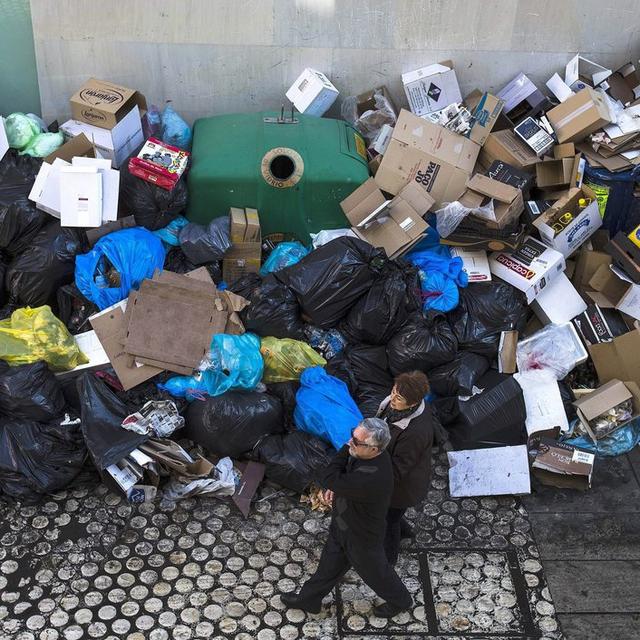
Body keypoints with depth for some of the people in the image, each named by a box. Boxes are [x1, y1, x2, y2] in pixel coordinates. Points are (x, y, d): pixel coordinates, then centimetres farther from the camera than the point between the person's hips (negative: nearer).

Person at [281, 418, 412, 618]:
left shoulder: (371, 479, -46)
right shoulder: (365, 454, -18)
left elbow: (327, 480, -40)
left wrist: (345, 450, -32)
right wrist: (337, 486, -10)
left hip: (361, 535, -7)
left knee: (374, 571, 22)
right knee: (330, 563, 28)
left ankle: (399, 600, 50)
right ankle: (309, 599, 51)